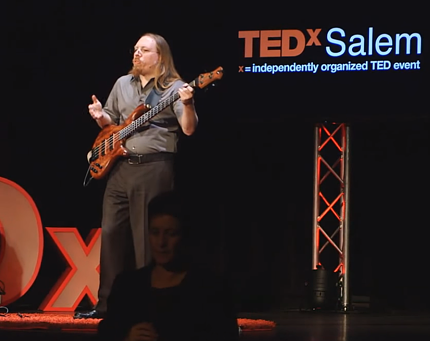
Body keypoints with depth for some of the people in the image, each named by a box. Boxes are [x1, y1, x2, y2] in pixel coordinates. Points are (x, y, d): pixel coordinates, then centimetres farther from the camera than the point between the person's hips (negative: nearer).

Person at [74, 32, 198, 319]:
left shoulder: (174, 88, -3)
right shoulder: (123, 84, 16)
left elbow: (189, 128, -12)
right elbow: (111, 122, 25)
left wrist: (187, 104, -30)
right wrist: (100, 116, 3)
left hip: (154, 168, -6)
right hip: (120, 167, 6)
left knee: (147, 239, -5)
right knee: (112, 233, 5)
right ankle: (106, 304, 12)